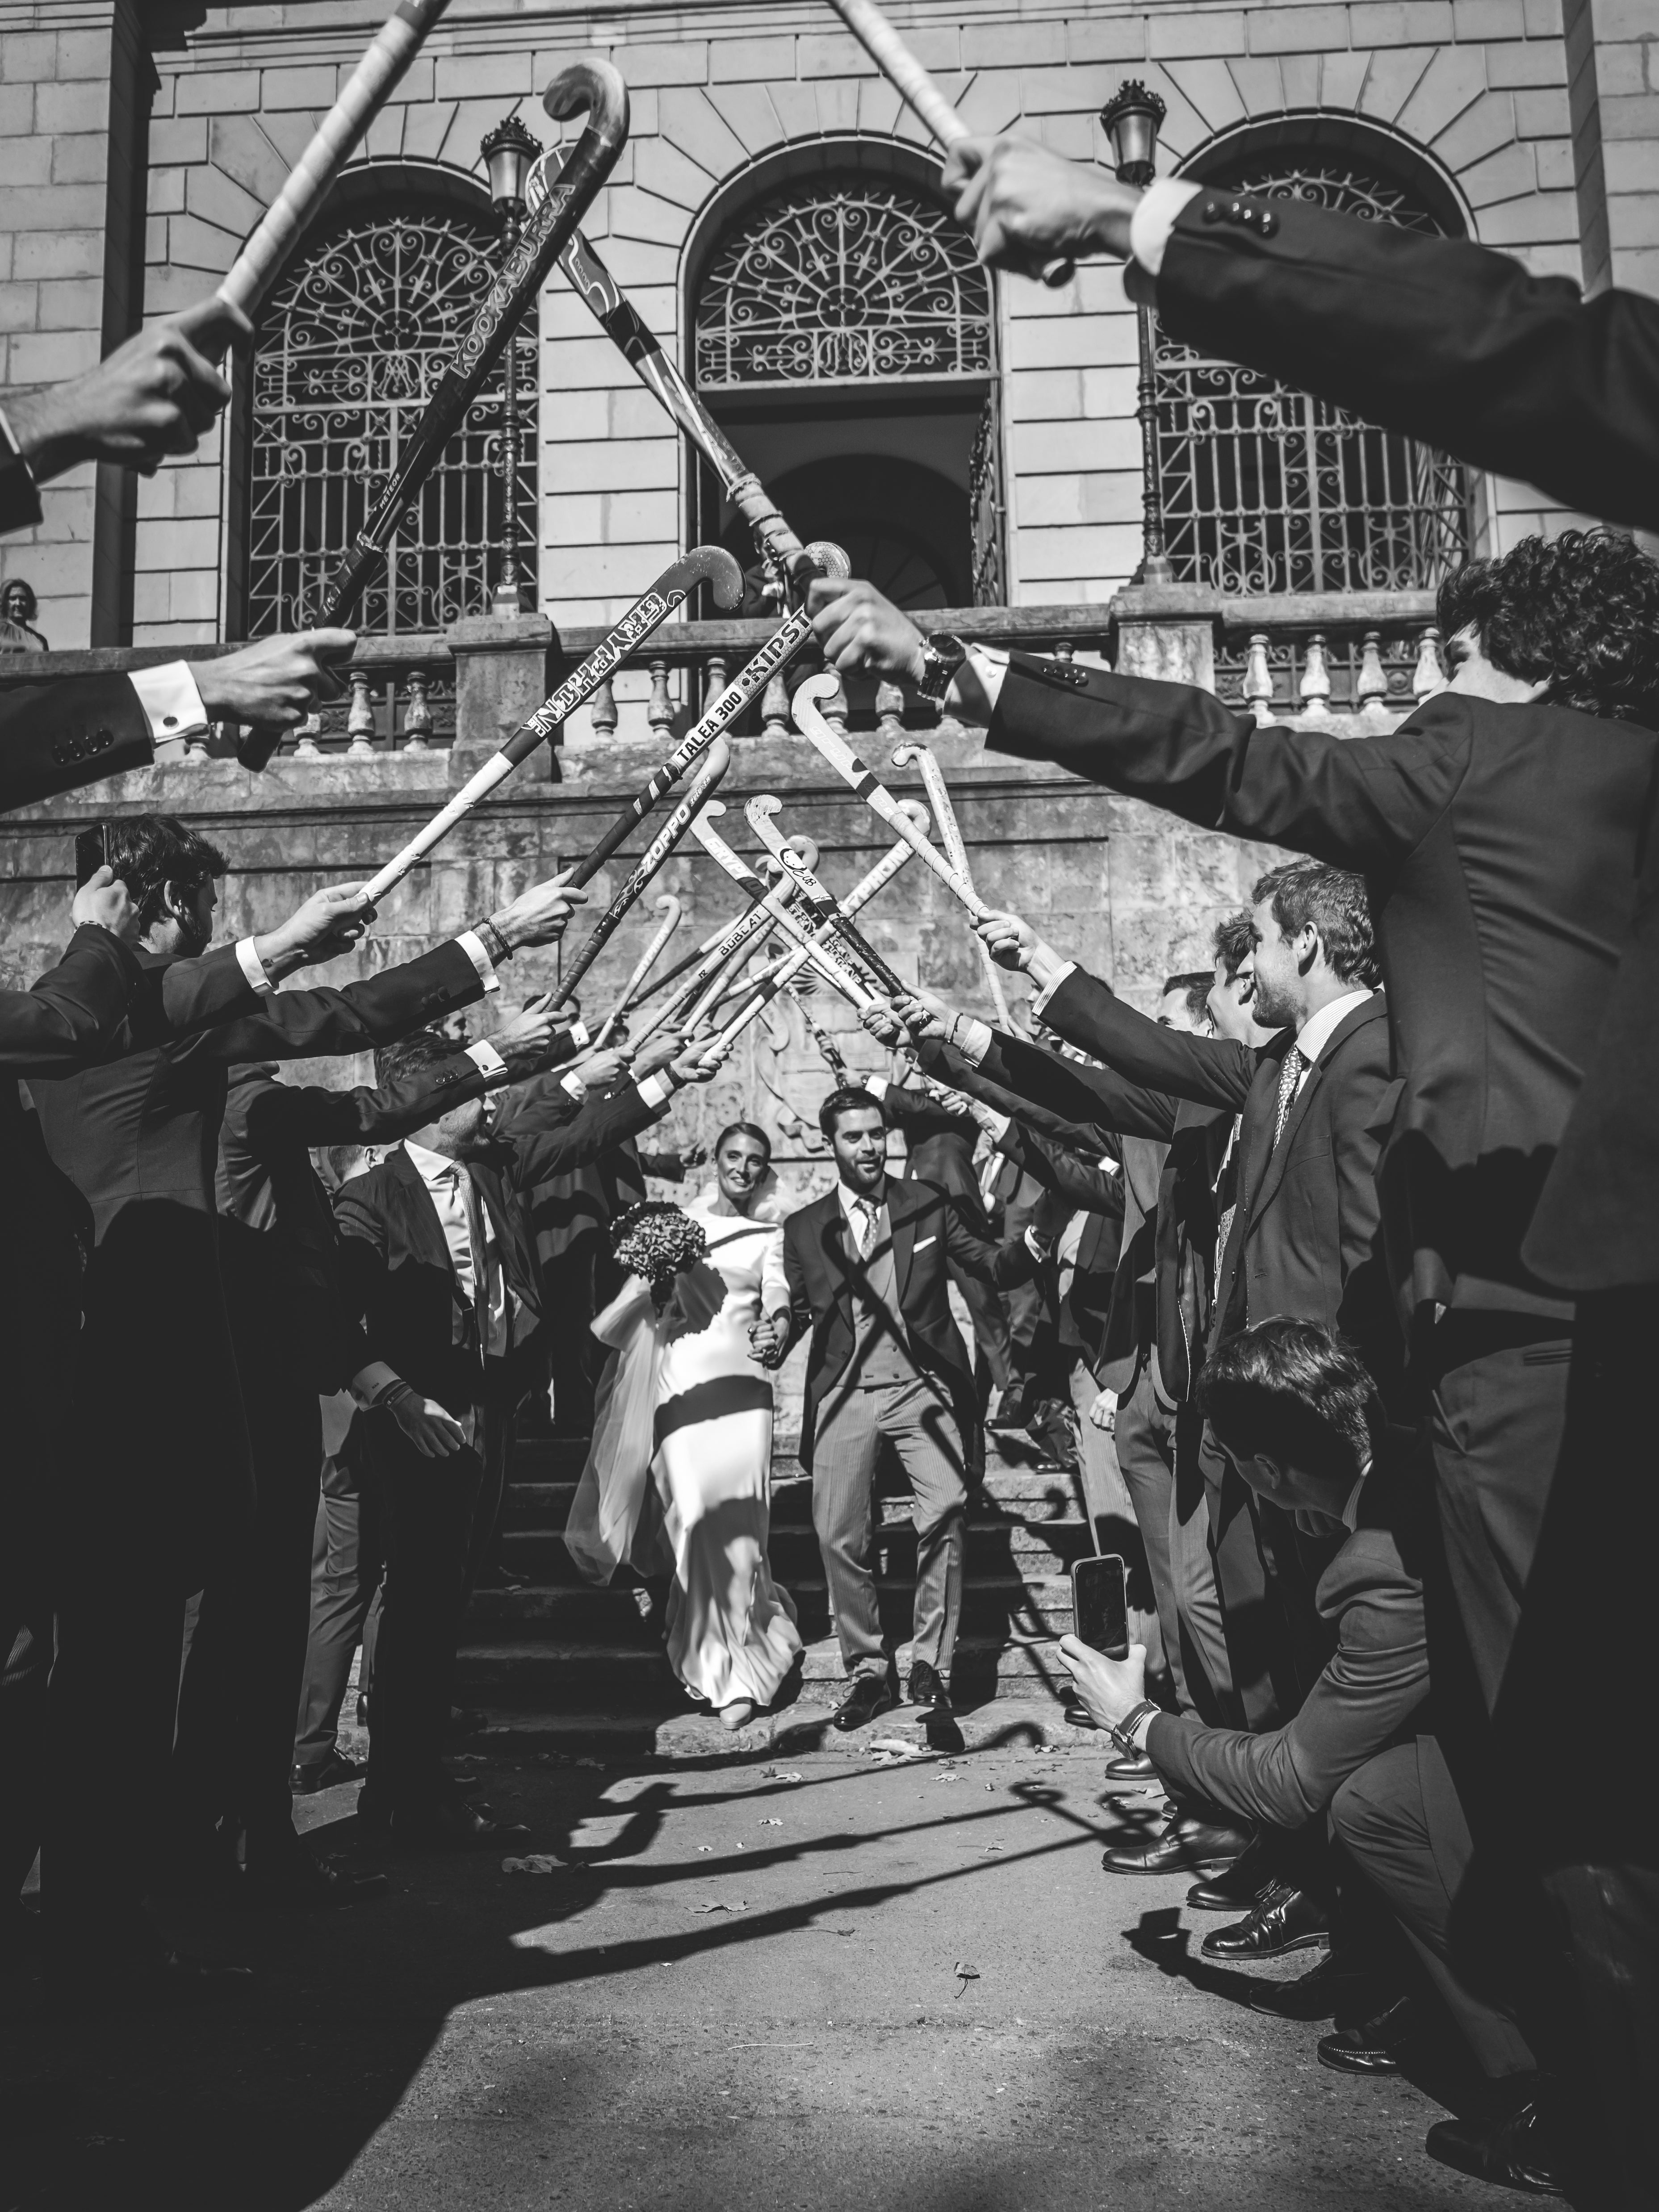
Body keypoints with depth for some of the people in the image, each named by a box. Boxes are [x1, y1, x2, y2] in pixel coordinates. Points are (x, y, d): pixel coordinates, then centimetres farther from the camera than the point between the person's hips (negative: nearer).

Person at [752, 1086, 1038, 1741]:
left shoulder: (928, 1204, 8)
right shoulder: (805, 1228, 11)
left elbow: (992, 1267, 5)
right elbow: (799, 1306, 15)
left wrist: (1034, 1242, -15)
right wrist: (779, 1330, -7)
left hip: (922, 1387, -1)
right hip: (845, 1396, 1)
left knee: (945, 1516, -17)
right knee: (838, 1538, 0)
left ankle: (930, 1674, -3)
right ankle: (867, 1672, 18)